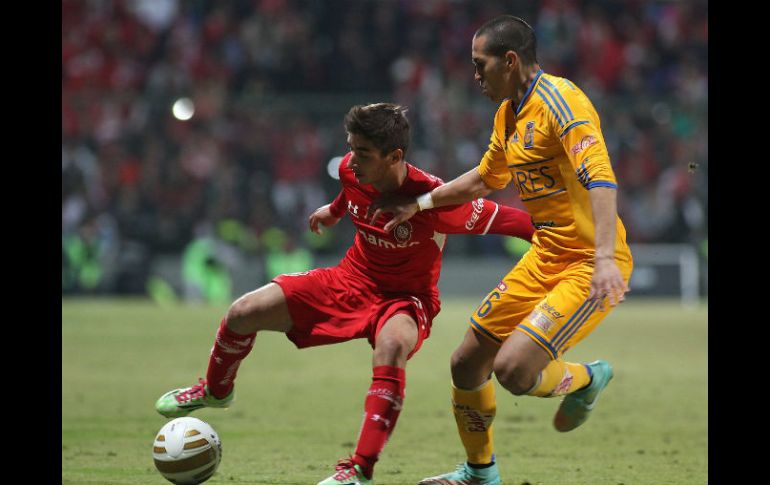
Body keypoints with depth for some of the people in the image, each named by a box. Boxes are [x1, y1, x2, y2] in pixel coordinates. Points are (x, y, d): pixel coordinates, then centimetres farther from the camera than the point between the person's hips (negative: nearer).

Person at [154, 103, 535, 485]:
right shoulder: (351, 170, -13)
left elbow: (505, 220, -27)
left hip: (405, 298, -6)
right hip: (352, 279, 6)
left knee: (391, 345, -42)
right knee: (244, 312, -2)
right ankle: (215, 390, 32)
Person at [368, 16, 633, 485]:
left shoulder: (560, 100, -17)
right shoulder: (508, 114, 12)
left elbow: (600, 179, -28)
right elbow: (484, 179, 31)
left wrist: (605, 258, -39)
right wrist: (418, 205, 30)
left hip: (589, 266, -9)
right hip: (544, 258, 9)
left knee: (513, 369, -22)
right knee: (468, 363, 9)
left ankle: (586, 380, 10)